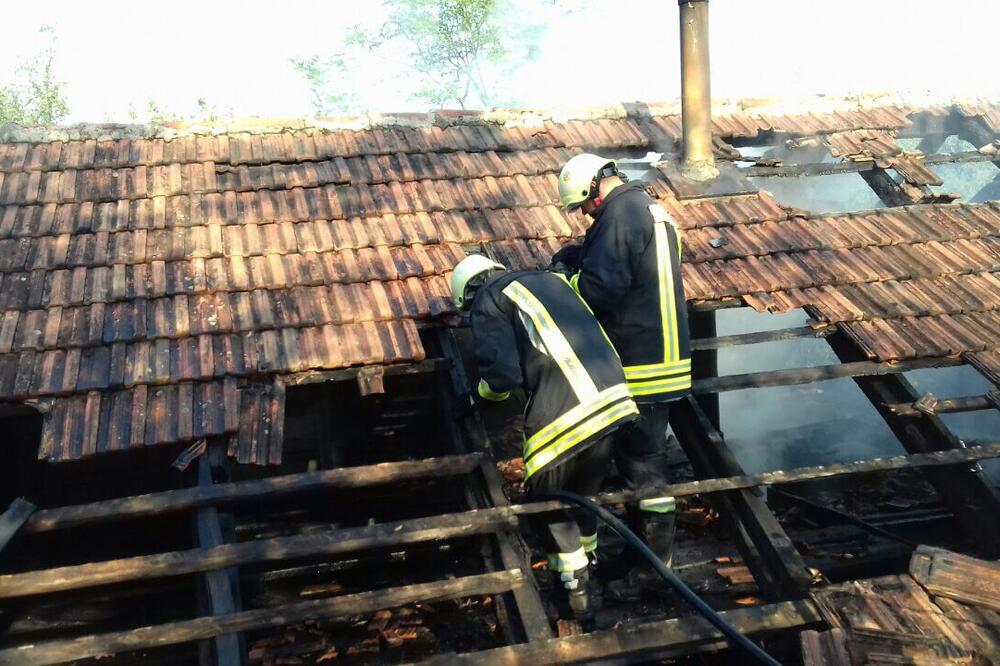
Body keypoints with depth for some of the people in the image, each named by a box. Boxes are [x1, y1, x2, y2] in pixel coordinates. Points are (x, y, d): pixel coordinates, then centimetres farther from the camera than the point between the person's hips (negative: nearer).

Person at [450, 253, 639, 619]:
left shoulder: (488, 303, 5)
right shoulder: (550, 278, 25)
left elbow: (503, 372, -6)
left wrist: (480, 394, 12)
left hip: (560, 413, -6)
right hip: (612, 397, 7)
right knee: (585, 491, 27)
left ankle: (575, 587, 18)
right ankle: (586, 560, 45)